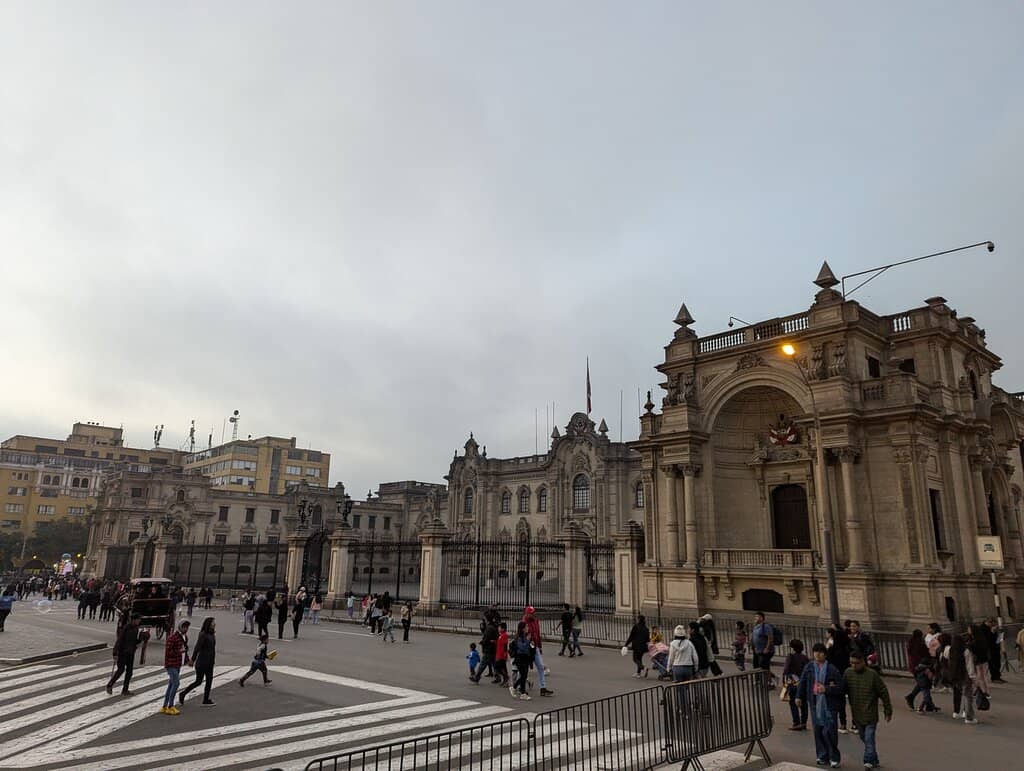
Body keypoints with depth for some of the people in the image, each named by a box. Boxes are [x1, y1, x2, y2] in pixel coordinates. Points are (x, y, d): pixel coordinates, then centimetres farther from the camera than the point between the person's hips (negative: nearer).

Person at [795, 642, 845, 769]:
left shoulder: (832, 669, -10)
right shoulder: (809, 667, 0)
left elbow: (841, 687, -9)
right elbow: (802, 682, 11)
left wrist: (826, 689, -19)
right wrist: (799, 696, 13)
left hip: (829, 705, -3)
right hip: (814, 704, 4)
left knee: (829, 731, -5)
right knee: (818, 731, 10)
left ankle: (834, 758, 12)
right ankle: (822, 756, 24)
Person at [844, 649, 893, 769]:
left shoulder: (872, 675, -15)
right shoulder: (848, 673, -5)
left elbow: (884, 693, -7)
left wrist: (888, 711, -2)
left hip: (870, 715, -5)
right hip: (857, 715, 5)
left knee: (869, 739, -6)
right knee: (864, 739, 17)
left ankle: (869, 762, 5)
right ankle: (874, 761, 34)